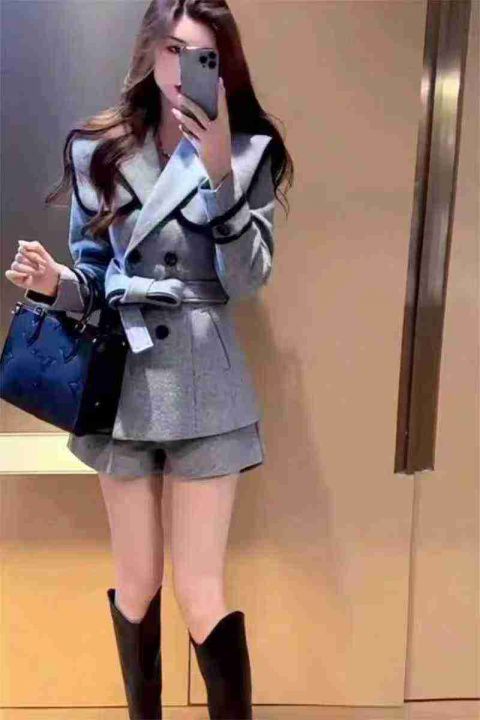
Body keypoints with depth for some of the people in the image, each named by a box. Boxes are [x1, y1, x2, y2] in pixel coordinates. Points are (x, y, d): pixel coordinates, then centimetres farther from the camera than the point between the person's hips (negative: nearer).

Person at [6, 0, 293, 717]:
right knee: (136, 580, 15)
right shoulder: (98, 148, 5)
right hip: (122, 375, 3)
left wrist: (220, 171, -19)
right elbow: (92, 276, 9)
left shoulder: (250, 150, 1)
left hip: (204, 380, -2)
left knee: (201, 594, 1)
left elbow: (246, 279, -10)